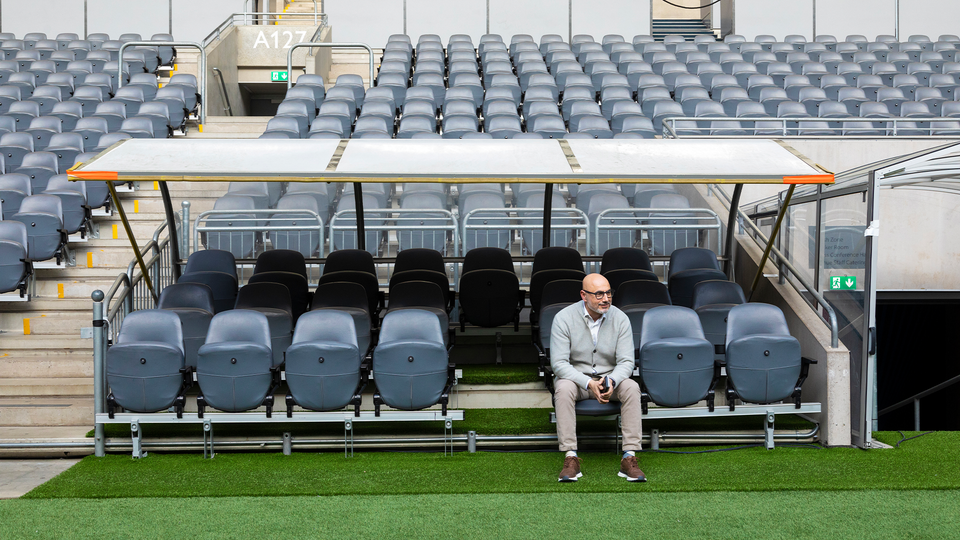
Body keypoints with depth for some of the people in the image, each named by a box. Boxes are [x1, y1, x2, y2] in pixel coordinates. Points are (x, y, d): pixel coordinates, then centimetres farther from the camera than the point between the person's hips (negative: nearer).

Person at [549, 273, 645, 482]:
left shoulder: (620, 319, -7)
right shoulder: (564, 318, -13)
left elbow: (626, 362, -8)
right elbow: (559, 363, -17)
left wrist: (612, 380, -31)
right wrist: (588, 383, -30)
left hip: (610, 377, 2)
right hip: (575, 377, -2)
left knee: (631, 387, -29)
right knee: (563, 389, -36)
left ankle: (629, 458, -30)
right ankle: (570, 459, -34)